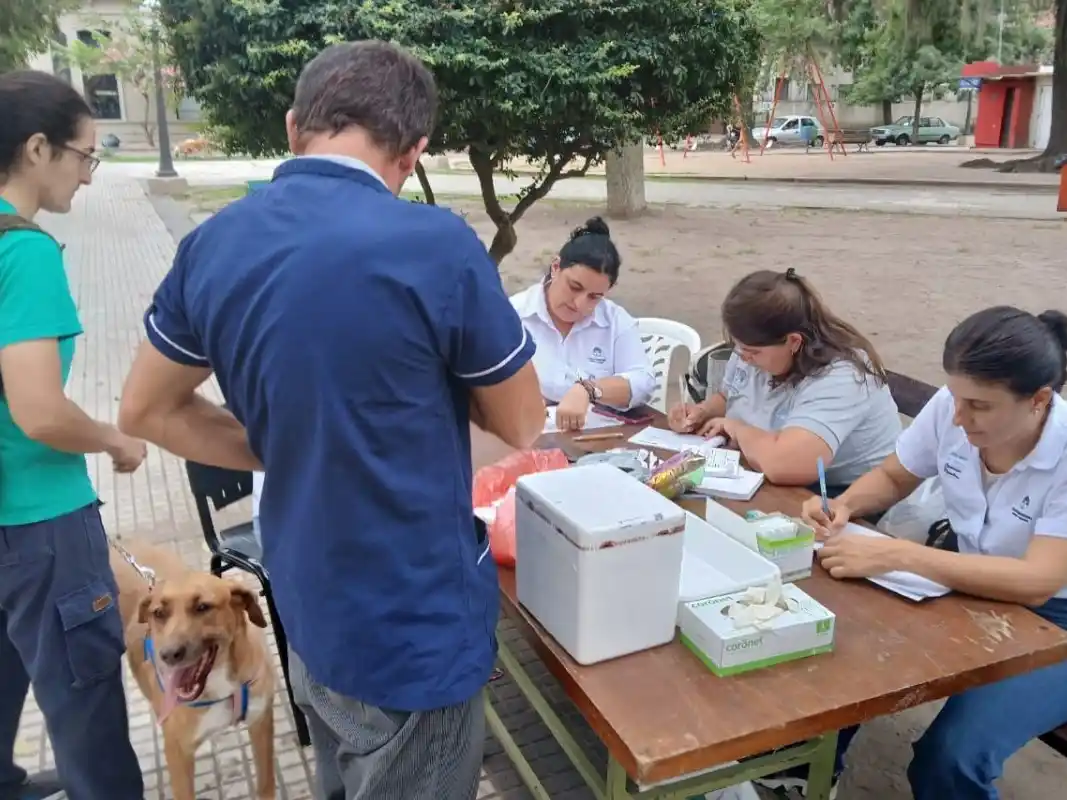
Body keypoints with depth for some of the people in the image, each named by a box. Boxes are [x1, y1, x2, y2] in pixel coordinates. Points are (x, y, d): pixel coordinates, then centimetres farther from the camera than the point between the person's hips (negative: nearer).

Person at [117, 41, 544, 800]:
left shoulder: (212, 245, -5)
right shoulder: (437, 246, -24)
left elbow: (146, 411, 8)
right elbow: (524, 427, -9)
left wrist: (289, 452, 5)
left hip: (308, 612, 6)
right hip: (415, 629, -5)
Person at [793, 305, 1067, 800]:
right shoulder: (950, 409, -12)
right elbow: (892, 478, 5)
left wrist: (893, 556, -38)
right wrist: (844, 507, -17)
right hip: (967, 584, 5)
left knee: (949, 760, -26)